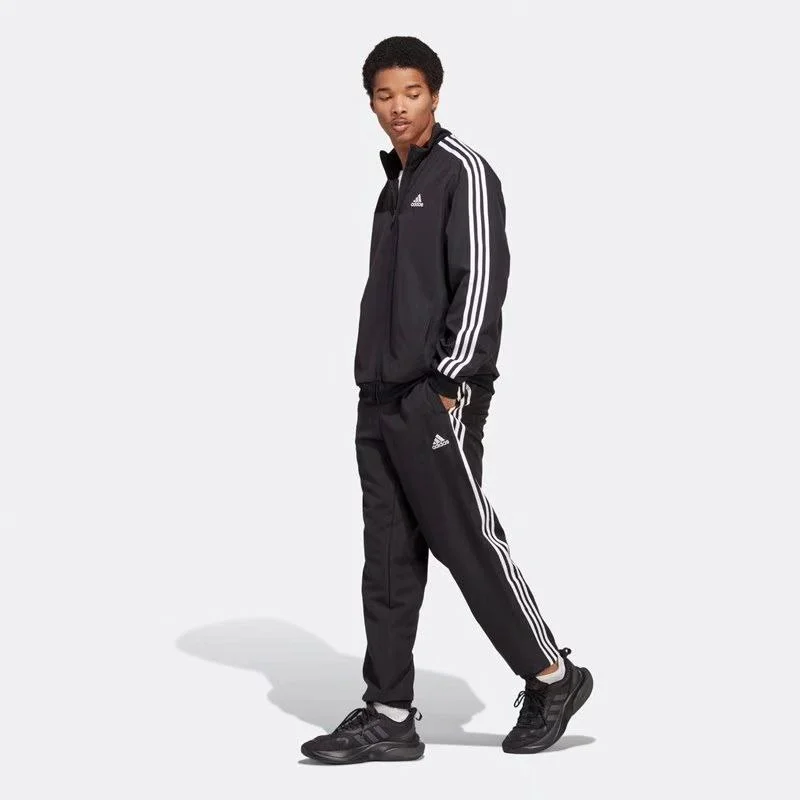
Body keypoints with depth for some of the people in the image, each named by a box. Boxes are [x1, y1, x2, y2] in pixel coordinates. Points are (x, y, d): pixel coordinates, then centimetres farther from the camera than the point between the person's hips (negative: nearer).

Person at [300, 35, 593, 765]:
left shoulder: (464, 172, -5)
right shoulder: (395, 185, 19)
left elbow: (483, 281, -13)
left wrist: (451, 383, -17)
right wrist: (373, 386, 15)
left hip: (436, 402, -8)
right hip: (381, 403, 8)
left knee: (468, 543, -3)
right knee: (388, 560, 6)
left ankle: (553, 679, 13)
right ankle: (390, 717, 10)